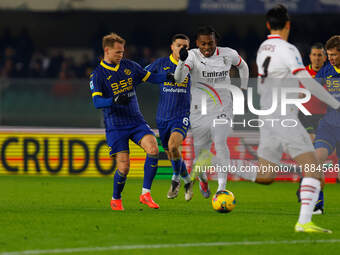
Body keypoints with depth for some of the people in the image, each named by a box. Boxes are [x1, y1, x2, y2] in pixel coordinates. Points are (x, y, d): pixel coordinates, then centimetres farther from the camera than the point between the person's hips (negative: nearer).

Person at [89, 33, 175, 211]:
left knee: (153, 148, -22)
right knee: (124, 166, -10)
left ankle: (145, 194, -15)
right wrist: (114, 100, -37)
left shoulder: (129, 66, 8)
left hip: (136, 121, 4)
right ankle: (116, 200, 18)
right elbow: (97, 102, -17)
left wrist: (167, 77, -5)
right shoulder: (98, 75, -6)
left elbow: (150, 77, 16)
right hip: (115, 126, -4)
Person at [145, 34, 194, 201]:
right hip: (163, 116, 2)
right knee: (171, 155, 10)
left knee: (173, 145, -27)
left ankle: (175, 179, -5)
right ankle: (187, 181, 36)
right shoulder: (161, 63, 1)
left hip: (182, 115, -2)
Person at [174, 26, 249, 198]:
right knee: (201, 150, 3)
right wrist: (182, 61, -42)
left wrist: (243, 90, 17)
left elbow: (243, 67, 20)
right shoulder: (193, 56, -9)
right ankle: (202, 178, 37)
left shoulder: (228, 54, -2)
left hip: (222, 108, 0)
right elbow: (178, 78, -25)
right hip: (200, 110, 0)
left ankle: (222, 186, -15)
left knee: (220, 143, -20)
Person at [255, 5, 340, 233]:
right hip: (285, 120, -8)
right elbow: (307, 82, -17)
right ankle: (304, 221, -26)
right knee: (314, 171, -12)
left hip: (267, 119, 8)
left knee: (263, 178, 15)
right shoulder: (287, 50, -10)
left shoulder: (262, 49, 14)